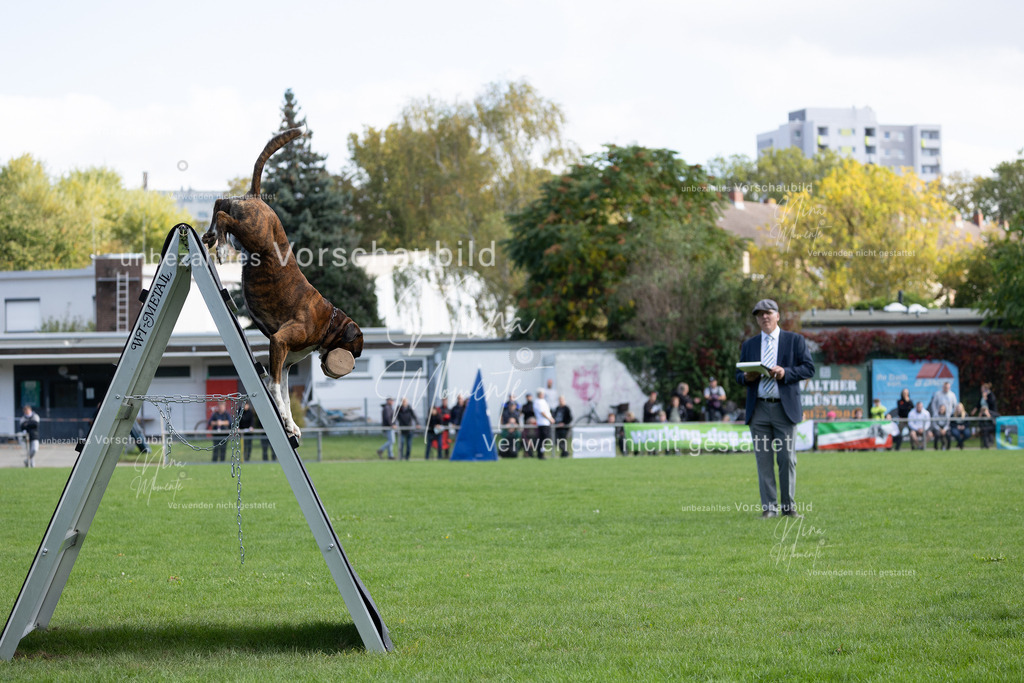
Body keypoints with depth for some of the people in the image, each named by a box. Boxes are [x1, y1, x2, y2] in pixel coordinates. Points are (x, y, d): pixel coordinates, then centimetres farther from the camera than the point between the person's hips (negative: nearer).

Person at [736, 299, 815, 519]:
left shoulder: (795, 340, 7)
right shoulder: (749, 345, 15)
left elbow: (809, 368, 0)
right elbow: (738, 376, 15)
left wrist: (785, 373, -16)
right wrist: (746, 377, -8)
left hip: (785, 408, -2)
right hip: (758, 409, 2)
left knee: (787, 458, -2)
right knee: (763, 460, 0)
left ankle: (789, 507, 6)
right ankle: (769, 507, 3)